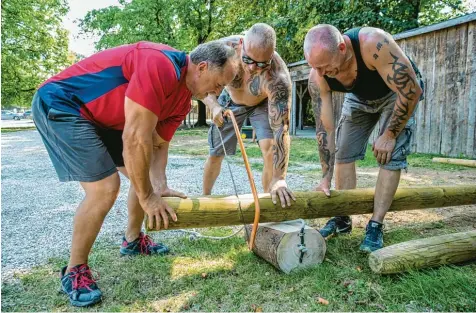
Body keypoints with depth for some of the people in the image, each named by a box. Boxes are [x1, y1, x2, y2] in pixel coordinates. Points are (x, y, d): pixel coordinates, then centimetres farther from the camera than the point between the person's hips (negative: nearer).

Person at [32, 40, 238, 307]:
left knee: (145, 175, 10)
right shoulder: (161, 65, -30)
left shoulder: (183, 99, 1)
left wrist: (159, 186, -11)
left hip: (104, 117, 10)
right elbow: (136, 137, -31)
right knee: (105, 187, -19)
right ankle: (75, 271, 3)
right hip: (61, 105, -10)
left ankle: (133, 241, 30)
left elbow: (158, 144, 5)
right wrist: (148, 196, -21)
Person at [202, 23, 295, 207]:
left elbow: (281, 130, -43)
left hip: (263, 104, -2)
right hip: (230, 101, 2)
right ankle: (205, 197, 33)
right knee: (215, 154, 10)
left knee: (270, 149, -23)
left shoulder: (278, 78, -42)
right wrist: (213, 105, -40)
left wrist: (279, 179, -47)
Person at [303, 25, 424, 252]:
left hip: (400, 92, -4)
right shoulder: (317, 77, -28)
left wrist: (389, 134, -27)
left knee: (391, 155, -15)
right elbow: (325, 128, -21)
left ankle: (375, 226, -4)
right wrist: (326, 177, -19)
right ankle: (342, 219, 13)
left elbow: (412, 90, -34)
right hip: (360, 97, 4)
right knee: (343, 153, -1)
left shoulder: (374, 44, -42)